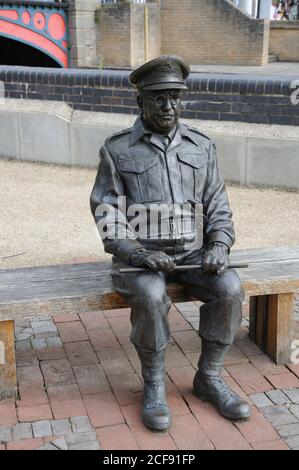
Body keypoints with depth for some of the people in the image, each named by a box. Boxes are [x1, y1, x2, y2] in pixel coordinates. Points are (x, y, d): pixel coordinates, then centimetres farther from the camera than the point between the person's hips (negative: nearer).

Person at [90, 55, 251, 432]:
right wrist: (137, 254, -19)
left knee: (229, 288, -24)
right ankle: (153, 385, -10)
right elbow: (106, 213, -5)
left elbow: (217, 206, 8)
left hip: (192, 253, 3)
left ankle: (208, 377, -4)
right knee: (151, 296, -33)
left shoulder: (201, 147, 8)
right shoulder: (117, 150, -1)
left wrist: (219, 245, -10)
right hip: (138, 256, -3)